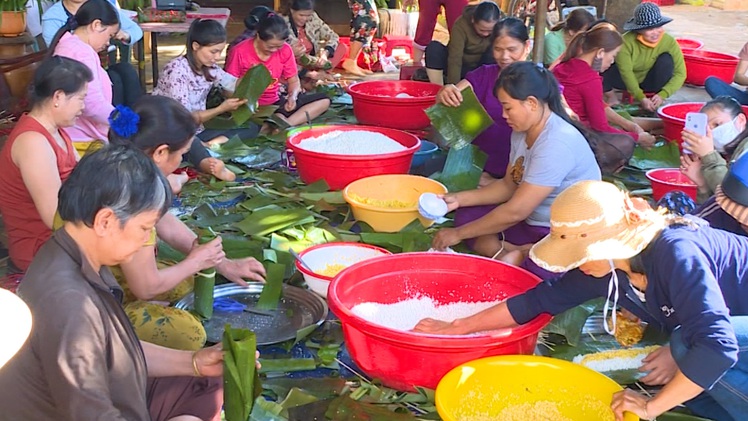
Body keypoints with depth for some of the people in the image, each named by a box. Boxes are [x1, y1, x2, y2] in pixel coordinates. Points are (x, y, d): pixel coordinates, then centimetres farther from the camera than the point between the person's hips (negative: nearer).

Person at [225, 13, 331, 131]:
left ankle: (285, 125, -24)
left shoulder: (285, 50, -1)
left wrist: (293, 96, -16)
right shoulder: (239, 52, -14)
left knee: (324, 100, -9)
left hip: (276, 103, 7)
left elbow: (294, 81, 8)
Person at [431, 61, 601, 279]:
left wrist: (458, 233, -15)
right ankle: (521, 255, -15)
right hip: (533, 224, 10)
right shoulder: (522, 131, 3)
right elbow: (508, 186, 15)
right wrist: (459, 199, 3)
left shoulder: (558, 143, -25)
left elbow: (515, 211, -24)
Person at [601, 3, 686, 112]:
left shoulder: (669, 41, -20)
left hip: (651, 83, 1)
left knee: (666, 59, -28)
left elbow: (680, 73, -19)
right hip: (627, 81, -1)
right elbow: (626, 72, -26)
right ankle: (610, 98, -2)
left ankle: (653, 96, -10)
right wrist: (641, 98, -31)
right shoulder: (627, 41, -25)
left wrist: (662, 95, -31)